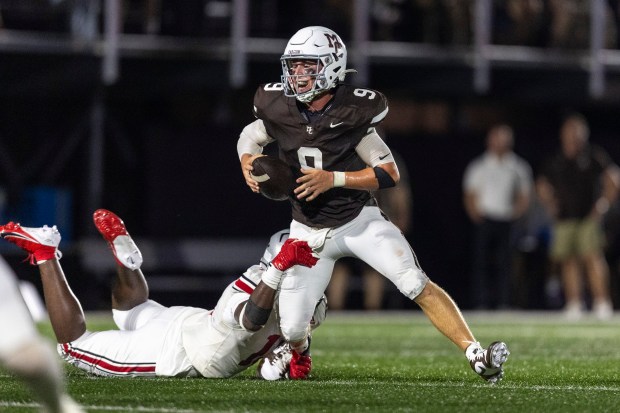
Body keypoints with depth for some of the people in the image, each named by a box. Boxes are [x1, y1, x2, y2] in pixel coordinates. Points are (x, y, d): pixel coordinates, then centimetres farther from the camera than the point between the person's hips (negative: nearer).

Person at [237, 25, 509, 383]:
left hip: (360, 220, -2)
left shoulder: (352, 112, -17)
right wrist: (249, 164, -11)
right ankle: (297, 352, 34)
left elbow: (389, 174, -13)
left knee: (418, 285, -20)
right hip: (310, 231, 2)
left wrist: (333, 179, -26)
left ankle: (476, 355, -18)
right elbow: (249, 137, 13)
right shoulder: (278, 108, -9)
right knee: (292, 328, -4)